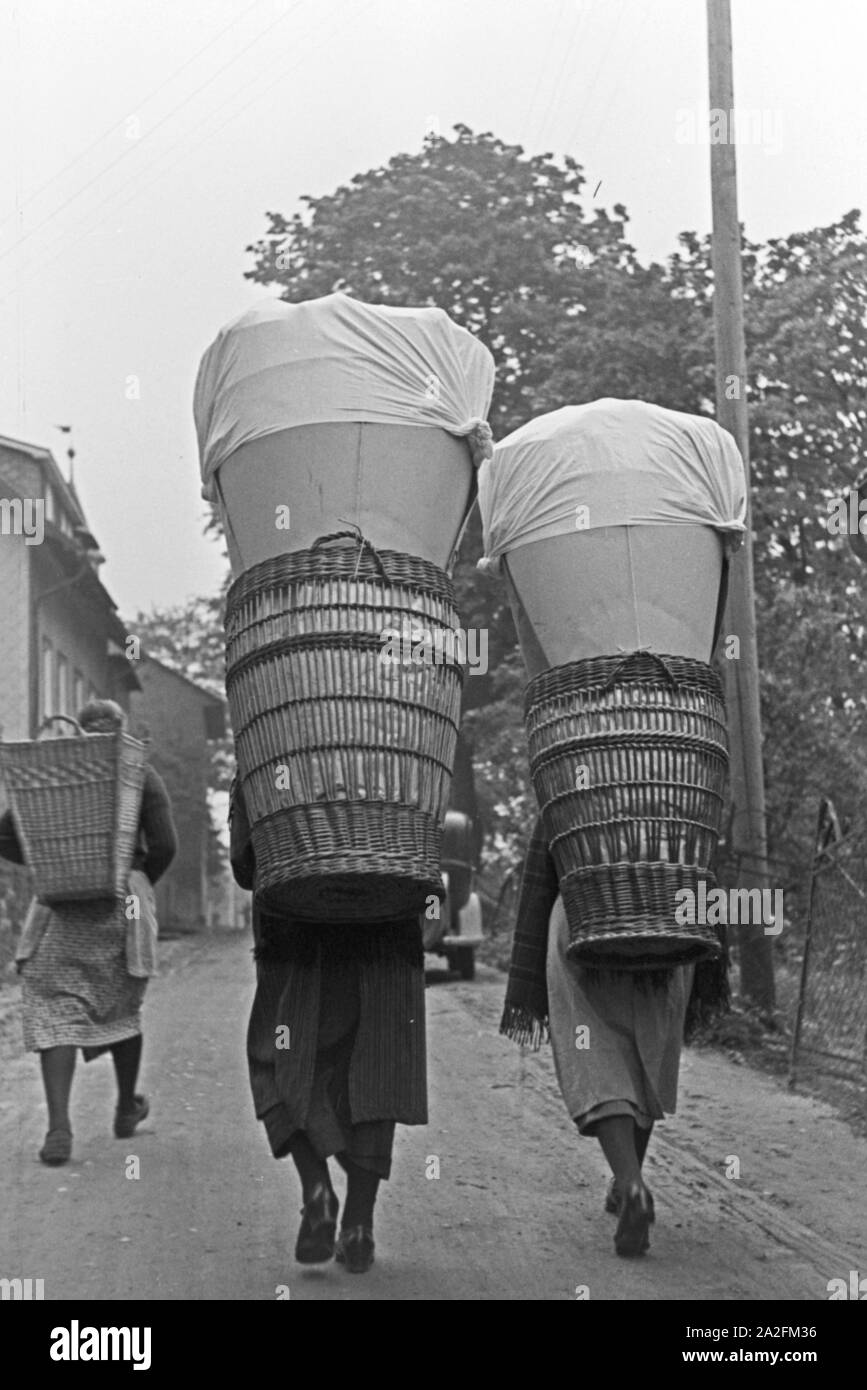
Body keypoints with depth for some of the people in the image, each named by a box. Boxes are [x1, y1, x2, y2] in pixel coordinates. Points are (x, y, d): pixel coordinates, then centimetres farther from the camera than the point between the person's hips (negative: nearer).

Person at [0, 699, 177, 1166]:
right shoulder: (141, 776, 2)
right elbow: (164, 846, -5)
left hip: (59, 902, 0)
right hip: (122, 899, 0)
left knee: (55, 1009, -2)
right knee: (122, 1004, 18)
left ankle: (58, 1127, -17)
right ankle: (127, 1108, 34)